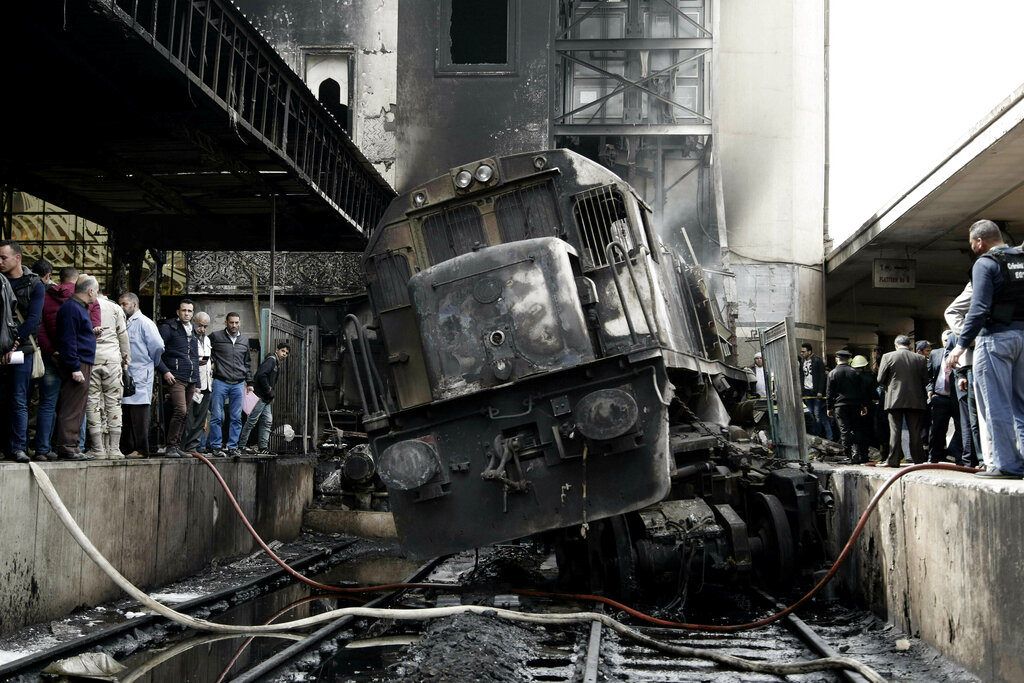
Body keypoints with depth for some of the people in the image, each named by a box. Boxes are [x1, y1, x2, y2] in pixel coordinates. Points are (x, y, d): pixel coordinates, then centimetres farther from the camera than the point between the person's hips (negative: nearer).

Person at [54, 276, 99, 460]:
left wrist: (92, 333, 13)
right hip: (77, 366, -11)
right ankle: (67, 447, -10)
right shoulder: (71, 308, -12)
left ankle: (70, 447, 16)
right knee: (72, 409, -10)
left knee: (77, 409, 12)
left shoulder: (80, 307, 21)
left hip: (83, 365, 11)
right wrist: (75, 367, -22)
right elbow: (68, 340, -19)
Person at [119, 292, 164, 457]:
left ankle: (141, 449, -3)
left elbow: (158, 346, -12)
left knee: (139, 412, -6)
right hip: (125, 374, 8)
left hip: (140, 374, -8)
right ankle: (127, 449, 15)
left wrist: (153, 364, 1)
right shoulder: (124, 323, 16)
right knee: (126, 412, 10)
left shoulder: (144, 323, -7)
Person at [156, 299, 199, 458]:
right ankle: (171, 446, -12)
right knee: (180, 410, -19)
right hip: (176, 377, -7)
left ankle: (177, 446, 14)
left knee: (184, 414, 7)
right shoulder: (168, 328, -1)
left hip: (191, 380, 7)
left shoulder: (192, 332, 21)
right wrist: (165, 371, -15)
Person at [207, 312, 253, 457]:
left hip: (238, 384, 4)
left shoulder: (244, 340, 15)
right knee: (217, 416, -4)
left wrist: (249, 382, 20)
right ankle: (215, 446, 3)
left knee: (236, 418, 3)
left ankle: (232, 446, 8)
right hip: (220, 382, -4)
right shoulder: (216, 337, 2)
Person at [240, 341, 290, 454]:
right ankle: (241, 445, -6)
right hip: (260, 395, -10)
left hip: (266, 398, 10)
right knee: (252, 421, -8)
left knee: (267, 421, 8)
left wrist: (271, 395, 8)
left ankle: (263, 447, 10)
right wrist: (269, 391, -16)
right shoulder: (271, 360, -10)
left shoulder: (277, 364, 20)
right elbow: (261, 375, -23)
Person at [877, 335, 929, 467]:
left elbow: (880, 379, -2)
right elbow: (925, 380, 5)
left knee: (895, 430, 3)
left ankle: (893, 460, 0)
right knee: (915, 431, 7)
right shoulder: (920, 358, 1)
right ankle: (918, 459, 9)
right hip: (915, 400, 2)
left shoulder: (888, 357, -5)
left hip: (895, 400, -1)